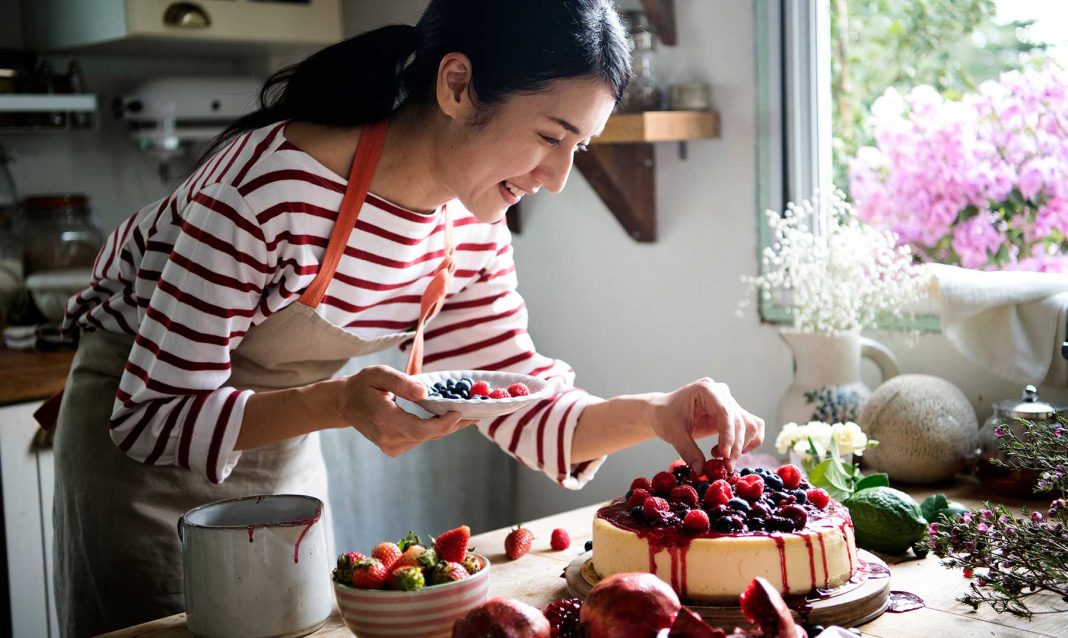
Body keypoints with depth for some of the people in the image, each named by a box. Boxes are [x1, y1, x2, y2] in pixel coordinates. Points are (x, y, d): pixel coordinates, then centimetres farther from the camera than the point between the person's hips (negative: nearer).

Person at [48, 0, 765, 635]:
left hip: (282, 445, 6)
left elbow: (525, 402, -5)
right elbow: (155, 413, -29)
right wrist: (340, 404, -44)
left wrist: (659, 413, -24)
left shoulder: (474, 231, -12)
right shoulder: (273, 185, -34)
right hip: (136, 430, -5)